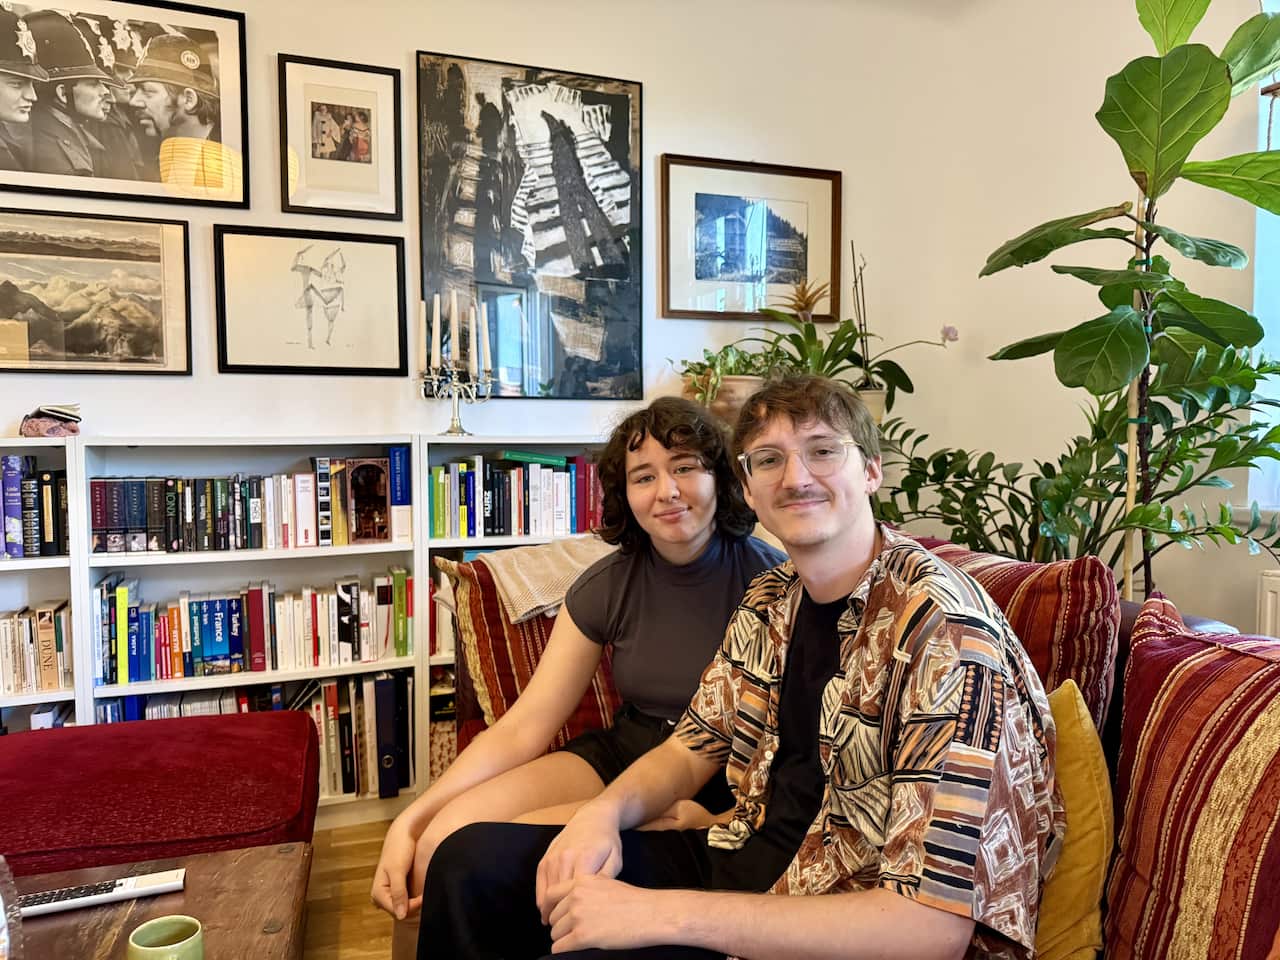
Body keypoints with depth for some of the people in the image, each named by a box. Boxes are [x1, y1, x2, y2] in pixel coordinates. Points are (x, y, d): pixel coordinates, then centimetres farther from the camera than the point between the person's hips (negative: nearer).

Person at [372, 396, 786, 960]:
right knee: (445, 846, -16)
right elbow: (524, 728, -4)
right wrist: (409, 821, -14)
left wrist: (717, 823, -26)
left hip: (720, 790, -4)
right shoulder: (606, 586, -3)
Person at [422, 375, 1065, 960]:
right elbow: (691, 749, 12)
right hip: (739, 864, 7)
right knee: (471, 861, -1)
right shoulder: (769, 601, 2)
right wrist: (605, 811, -11)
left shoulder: (944, 628, -23)